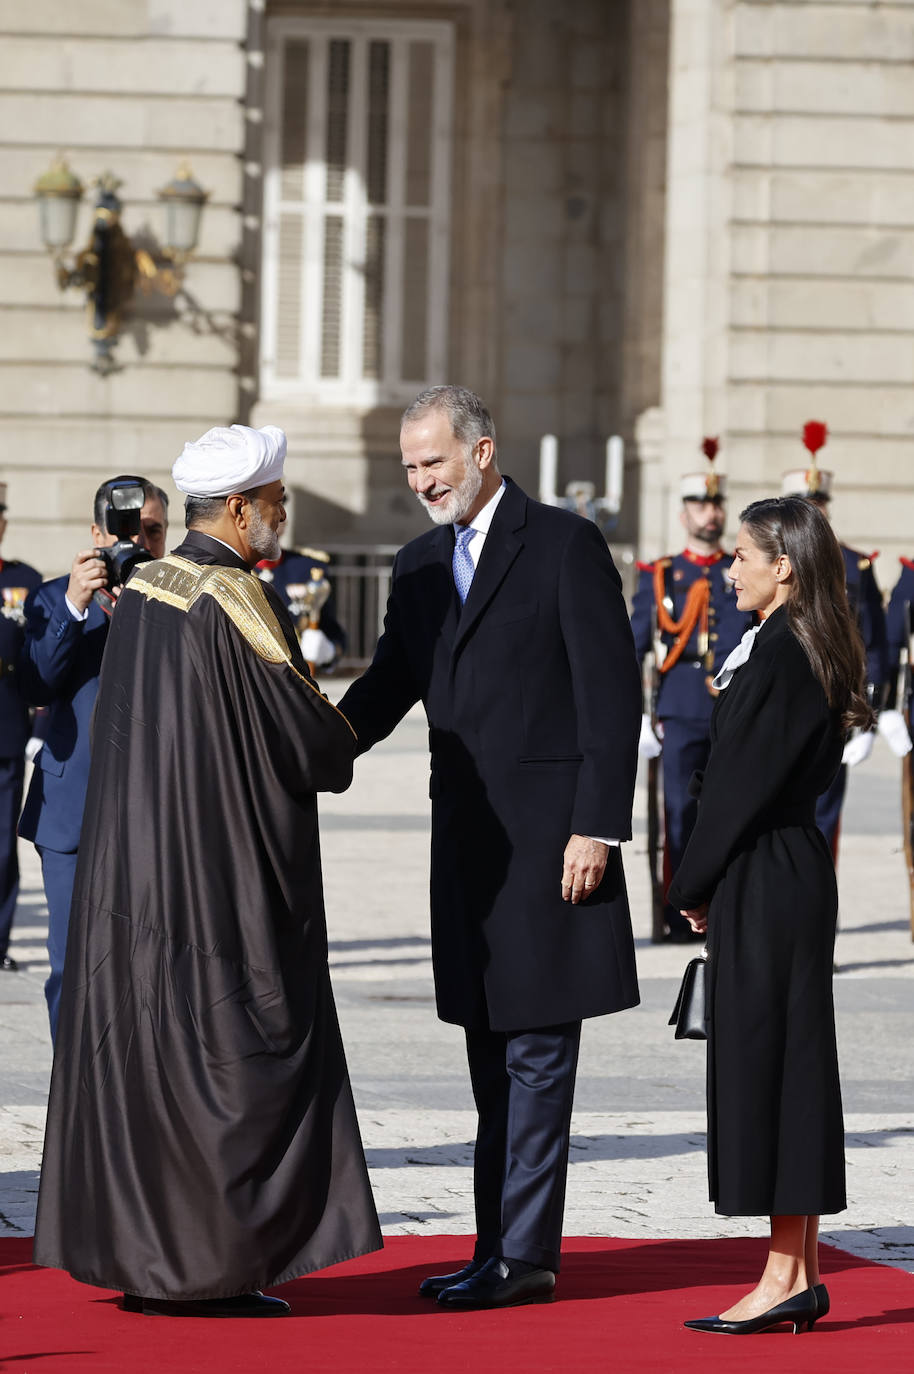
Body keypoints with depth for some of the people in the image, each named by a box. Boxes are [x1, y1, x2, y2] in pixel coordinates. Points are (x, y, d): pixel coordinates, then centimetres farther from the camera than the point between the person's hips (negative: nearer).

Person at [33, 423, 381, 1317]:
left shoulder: (141, 590, 9)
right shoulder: (235, 600, -16)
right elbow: (306, 735, -17)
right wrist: (342, 737, 7)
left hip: (134, 866, 8)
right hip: (223, 871, -8)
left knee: (138, 1050, 10)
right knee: (227, 1053, -2)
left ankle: (134, 1251, 15)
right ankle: (207, 1267, -1)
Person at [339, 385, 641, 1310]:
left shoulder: (565, 545, -6)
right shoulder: (418, 566, 14)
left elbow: (611, 694, -10)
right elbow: (388, 686, 16)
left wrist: (597, 826, -15)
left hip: (547, 835, -7)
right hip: (466, 836, 7)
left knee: (536, 1054, -5)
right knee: (492, 1054, 10)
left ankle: (523, 1253, -4)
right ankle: (500, 1249, 14)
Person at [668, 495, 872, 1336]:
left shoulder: (776, 653, -16)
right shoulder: (817, 652, 12)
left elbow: (741, 783, -16)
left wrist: (694, 886, -6)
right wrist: (709, 884, 15)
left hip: (762, 880, -9)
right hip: (796, 867, 9)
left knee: (764, 1064, -6)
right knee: (789, 1067, 11)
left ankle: (785, 1280, -3)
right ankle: (802, 1274, 14)